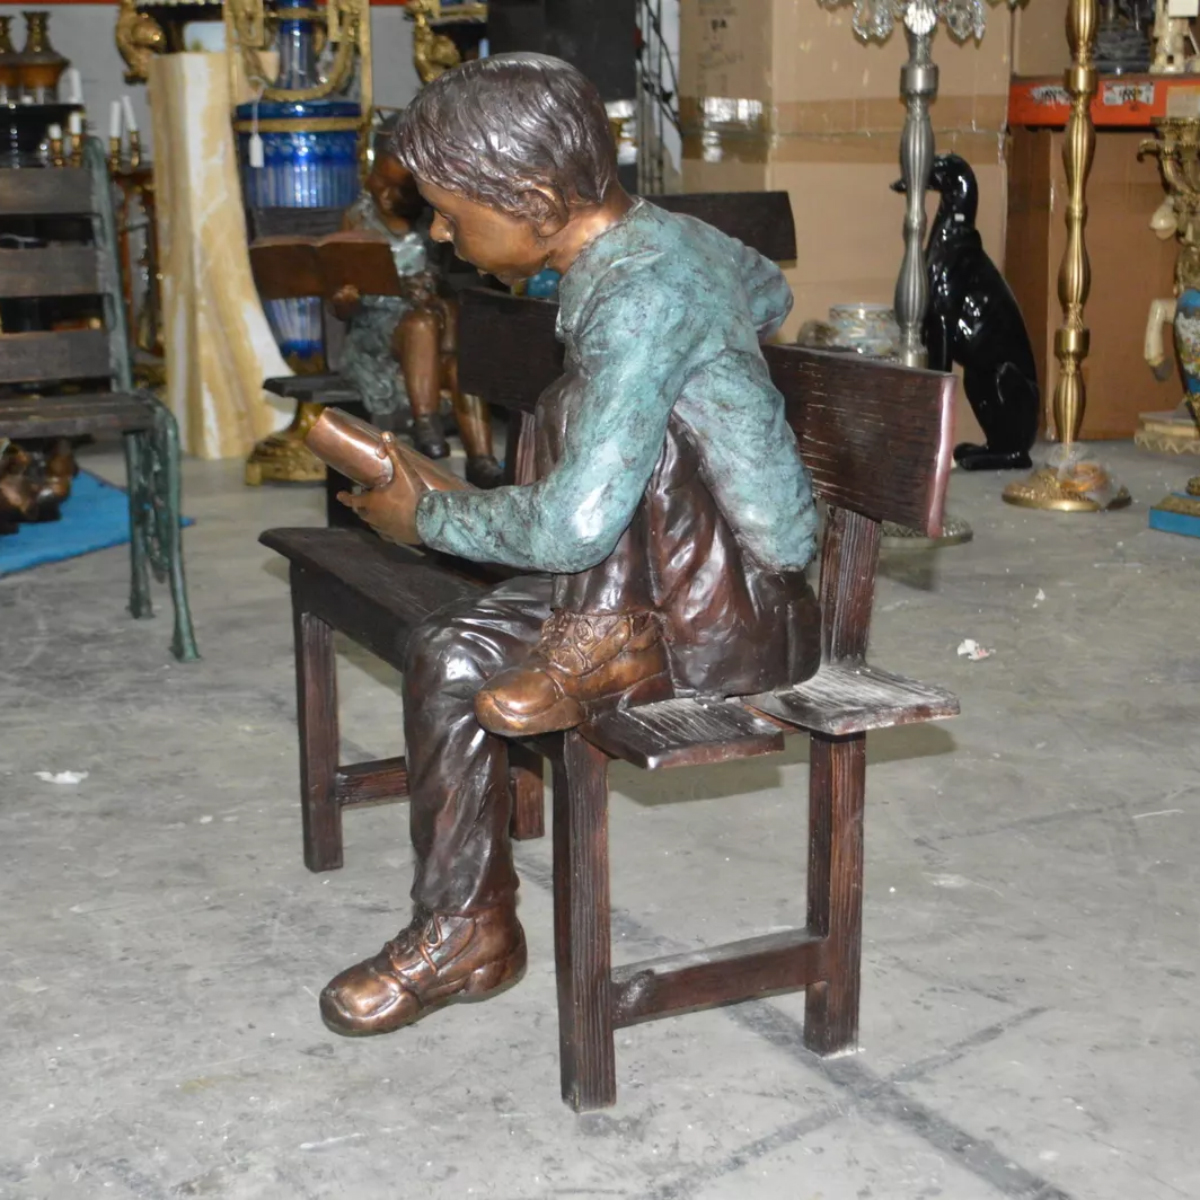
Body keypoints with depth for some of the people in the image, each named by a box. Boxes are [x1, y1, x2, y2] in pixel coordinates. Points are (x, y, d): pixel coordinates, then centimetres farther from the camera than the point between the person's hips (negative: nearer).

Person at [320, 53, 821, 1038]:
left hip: (752, 624, -10)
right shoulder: (667, 238, 4)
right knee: (452, 654, -2)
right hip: (686, 595, 10)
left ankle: (604, 648, -9)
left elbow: (575, 524, -31)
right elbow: (770, 295, 28)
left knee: (581, 404, -26)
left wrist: (429, 515, -14)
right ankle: (467, 929, 5)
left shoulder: (639, 298, -25)